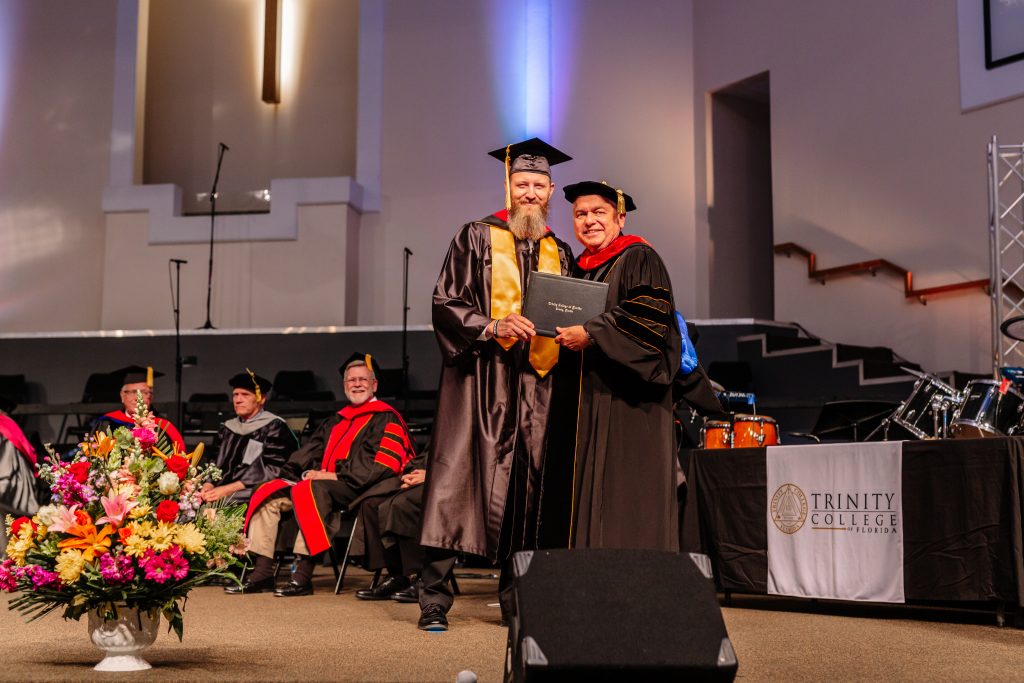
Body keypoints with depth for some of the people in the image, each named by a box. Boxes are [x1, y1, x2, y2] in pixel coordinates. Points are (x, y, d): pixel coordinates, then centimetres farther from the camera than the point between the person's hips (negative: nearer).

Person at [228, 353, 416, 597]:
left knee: (308, 490, -35)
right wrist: (308, 471, -3)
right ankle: (262, 572, -12)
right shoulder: (336, 421, 25)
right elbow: (310, 452, 21)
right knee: (268, 493, -8)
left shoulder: (386, 419, 2)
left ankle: (303, 576, -36)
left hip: (355, 488, -8)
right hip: (319, 480, 8)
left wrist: (338, 476, -15)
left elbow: (383, 463, -12)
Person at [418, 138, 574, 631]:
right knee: (458, 479, -9)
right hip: (480, 378, -4)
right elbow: (445, 304, -2)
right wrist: (491, 326, -17)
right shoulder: (477, 237, 5)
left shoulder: (559, 253, 17)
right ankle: (433, 600, -7)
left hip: (535, 384, 4)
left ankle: (516, 597, 13)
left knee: (525, 489, 4)